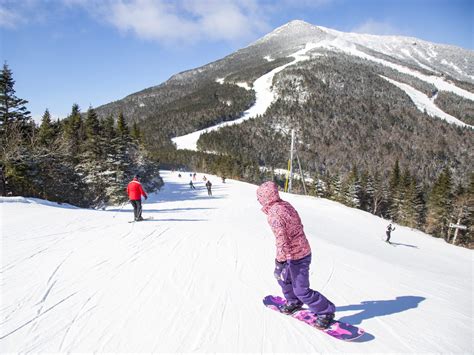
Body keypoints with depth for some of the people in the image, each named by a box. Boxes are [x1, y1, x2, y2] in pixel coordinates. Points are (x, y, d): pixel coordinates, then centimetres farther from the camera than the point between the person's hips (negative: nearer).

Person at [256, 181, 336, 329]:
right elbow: (298, 225, 13)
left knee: (301, 290, 1)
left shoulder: (274, 214, -25)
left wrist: (279, 262, -22)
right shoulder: (286, 205, 2)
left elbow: (281, 240, -27)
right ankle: (294, 302, 45)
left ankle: (326, 311, 15)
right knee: (284, 279, 26)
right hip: (303, 250, 10)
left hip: (296, 257, -10)